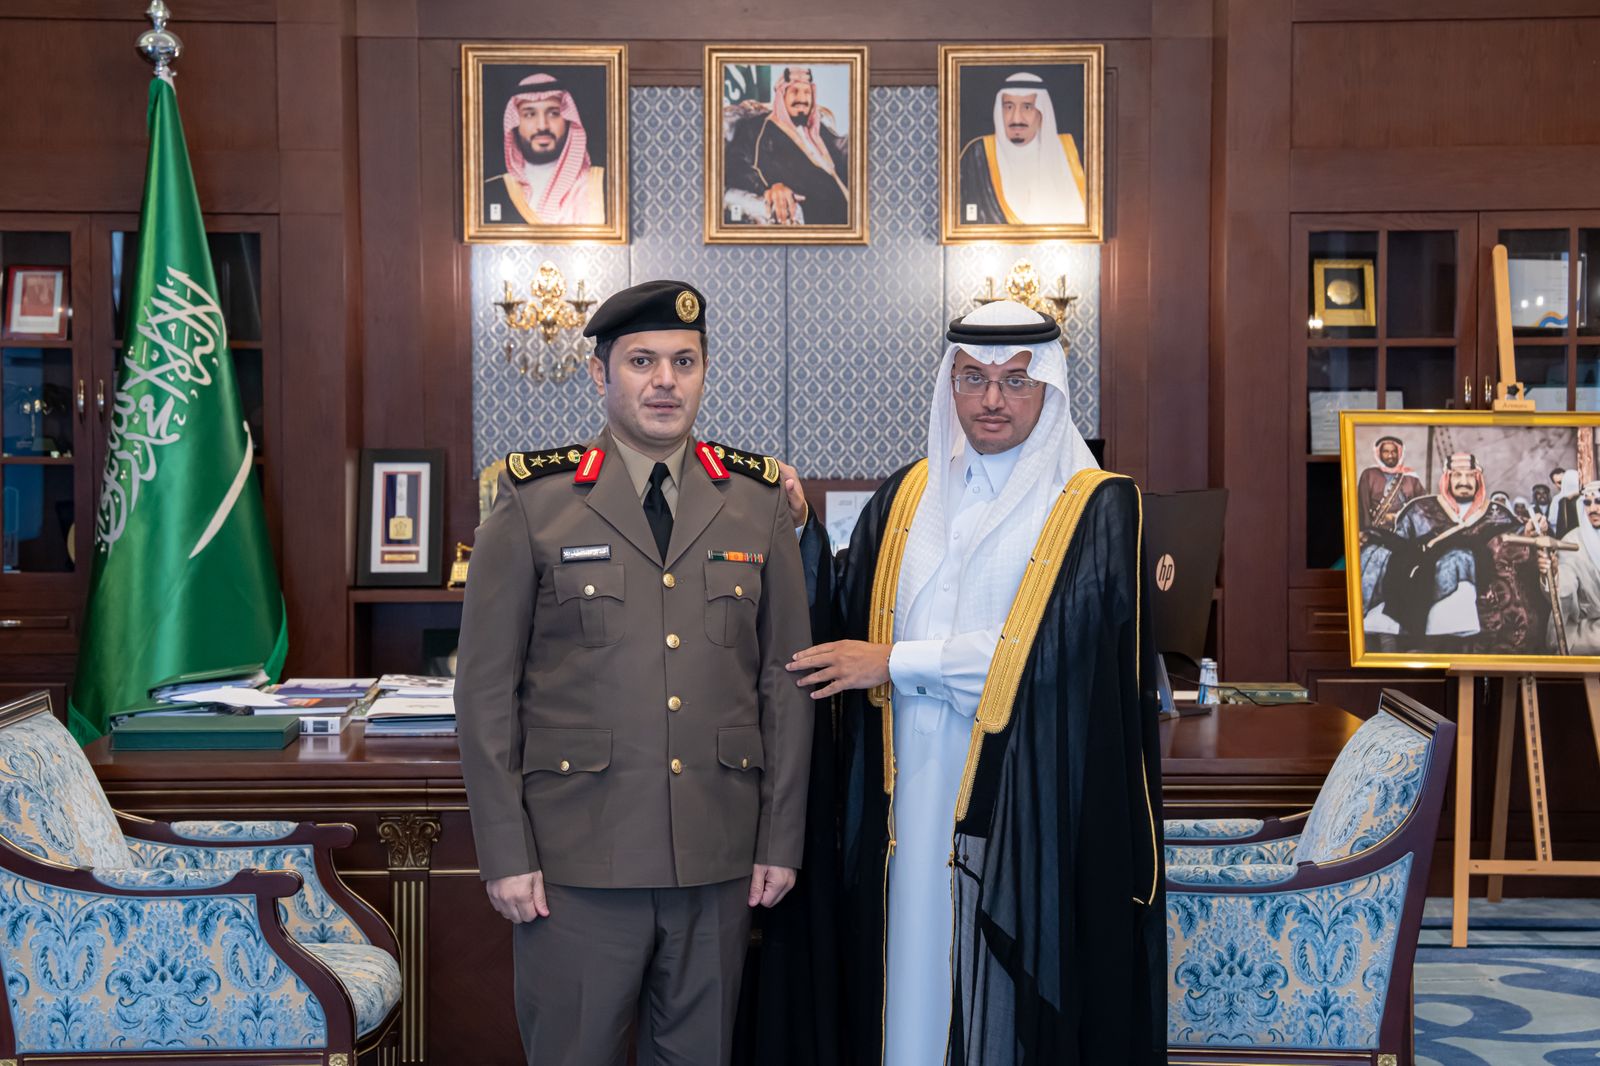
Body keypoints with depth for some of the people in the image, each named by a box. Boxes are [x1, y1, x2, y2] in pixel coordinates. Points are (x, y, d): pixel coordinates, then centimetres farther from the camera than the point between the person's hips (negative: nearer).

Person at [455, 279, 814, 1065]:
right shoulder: (534, 505, -1)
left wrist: (782, 837, 4)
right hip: (578, 857, -2)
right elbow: (486, 690, -2)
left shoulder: (759, 505, 6)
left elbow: (787, 680, 7)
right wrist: (505, 853, -5)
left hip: (720, 856, 3)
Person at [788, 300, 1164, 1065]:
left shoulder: (1097, 508, -4)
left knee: (1016, 996, 3)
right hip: (914, 797, 4)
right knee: (913, 979, 8)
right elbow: (845, 623, 13)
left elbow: (1053, 646, -14)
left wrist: (894, 663, -10)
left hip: (1031, 800, -4)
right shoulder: (907, 498, 11)